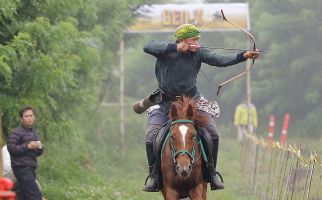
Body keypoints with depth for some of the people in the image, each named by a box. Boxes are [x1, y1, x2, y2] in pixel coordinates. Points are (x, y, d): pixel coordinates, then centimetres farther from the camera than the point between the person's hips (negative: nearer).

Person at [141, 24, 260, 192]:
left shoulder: (199, 53, -9)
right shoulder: (165, 52, -16)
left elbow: (221, 60, -18)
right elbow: (148, 47, -34)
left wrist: (244, 56, -32)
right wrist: (175, 47, -40)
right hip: (165, 102, -2)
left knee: (212, 135, -9)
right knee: (151, 139, -12)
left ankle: (211, 173, 6)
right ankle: (154, 176, 5)